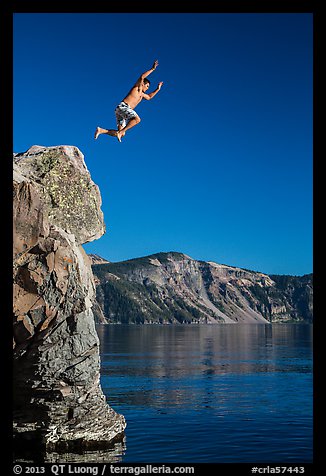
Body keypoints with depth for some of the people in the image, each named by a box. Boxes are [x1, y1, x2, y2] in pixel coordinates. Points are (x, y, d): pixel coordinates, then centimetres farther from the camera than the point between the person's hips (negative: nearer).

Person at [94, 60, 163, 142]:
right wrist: (152, 69, -5)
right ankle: (120, 132, -35)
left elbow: (149, 97, 51)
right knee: (137, 119, -29)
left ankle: (101, 130, -10)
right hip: (123, 106, -8)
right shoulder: (137, 87, 8)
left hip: (122, 110, 8)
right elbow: (142, 77, -9)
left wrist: (157, 89, 45)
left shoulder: (142, 94, 32)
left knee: (122, 134, -5)